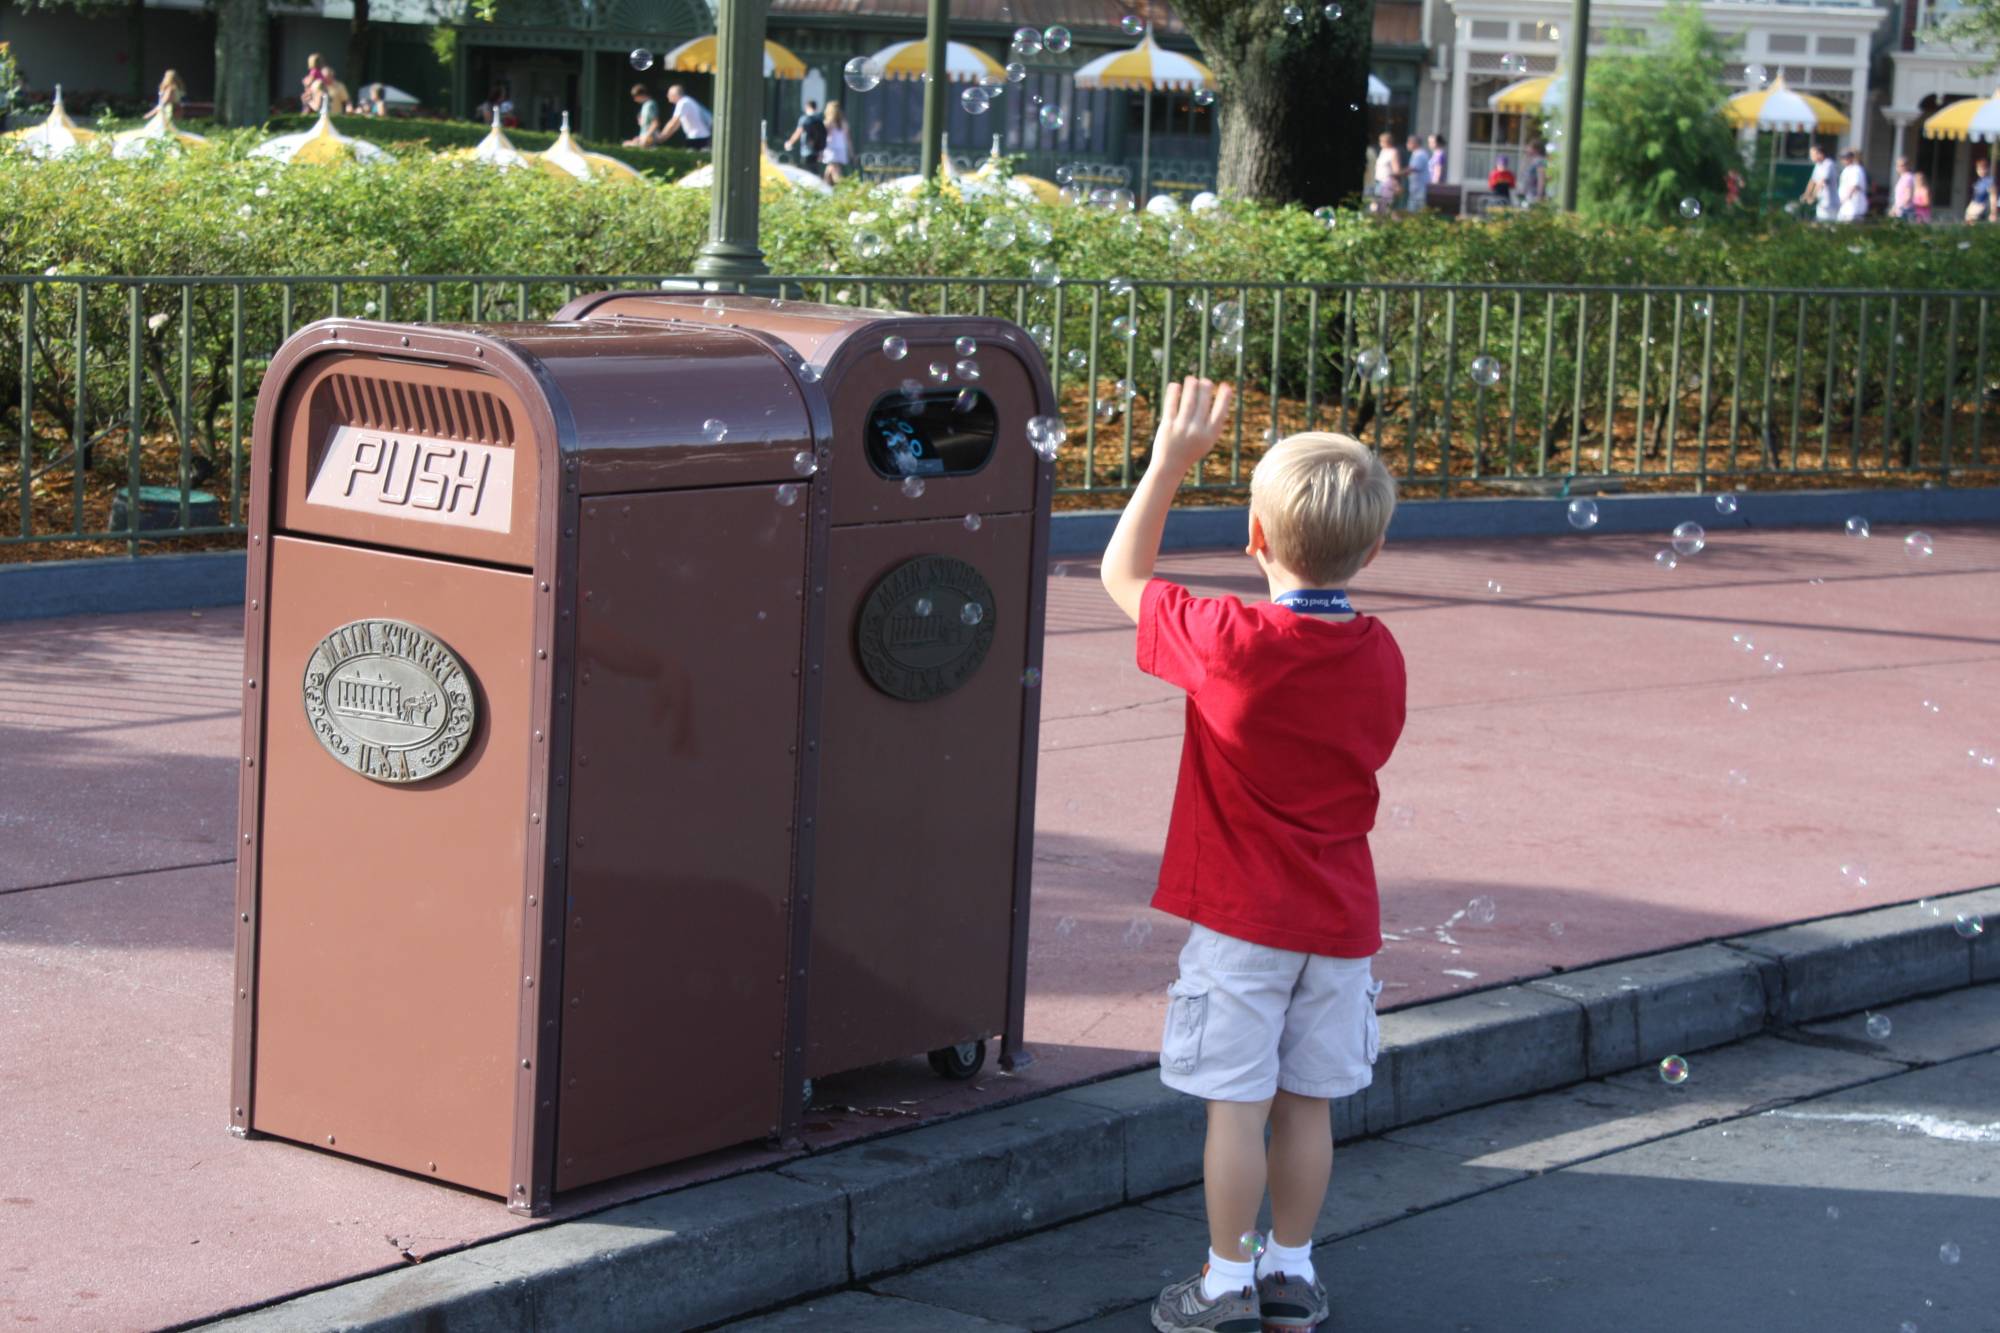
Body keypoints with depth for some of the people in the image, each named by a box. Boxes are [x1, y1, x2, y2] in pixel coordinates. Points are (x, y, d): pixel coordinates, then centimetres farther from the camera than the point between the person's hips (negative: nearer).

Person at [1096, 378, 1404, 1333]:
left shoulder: (1230, 642, -17)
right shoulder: (1379, 655, -2)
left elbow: (1122, 576, -4)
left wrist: (1170, 463, -1)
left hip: (1242, 918, -5)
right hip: (1341, 919, 5)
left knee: (1237, 1103, 3)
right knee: (1307, 1101, 13)